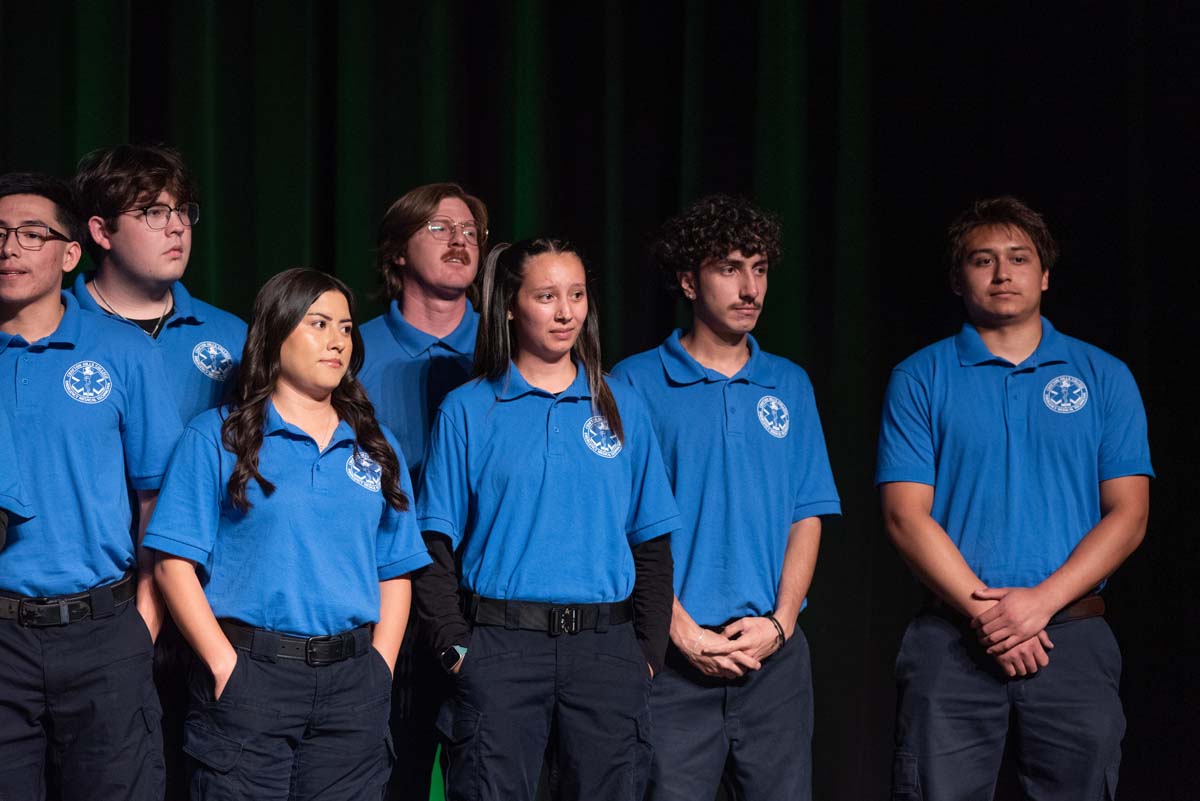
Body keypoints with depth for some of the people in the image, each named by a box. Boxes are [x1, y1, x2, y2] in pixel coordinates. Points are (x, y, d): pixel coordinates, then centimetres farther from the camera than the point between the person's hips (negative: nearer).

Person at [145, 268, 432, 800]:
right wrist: (226, 666, -11)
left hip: (352, 685, 4)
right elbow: (176, 565, -4)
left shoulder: (376, 448, 14)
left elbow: (395, 574, 13)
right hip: (250, 672, -3)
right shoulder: (216, 437, 2)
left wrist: (380, 670, 0)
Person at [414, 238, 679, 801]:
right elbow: (434, 547, 1)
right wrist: (455, 646, -8)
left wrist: (649, 652, 3)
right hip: (501, 648, -2)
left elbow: (652, 545, 11)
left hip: (606, 648, 2)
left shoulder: (623, 409, 11)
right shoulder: (466, 411, 4)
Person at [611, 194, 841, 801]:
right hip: (675, 654, -3)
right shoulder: (636, 384, -1)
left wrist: (779, 621, -5)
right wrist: (684, 632, -12)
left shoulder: (790, 386, 11)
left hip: (775, 653, 3)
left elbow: (806, 518, 9)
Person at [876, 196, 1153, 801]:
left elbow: (1128, 514, 2)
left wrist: (1040, 602, -11)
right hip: (951, 640, -1)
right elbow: (907, 516, -2)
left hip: (1074, 637, 1)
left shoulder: (1104, 378, 8)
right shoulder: (920, 379, 6)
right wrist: (984, 611, -12)